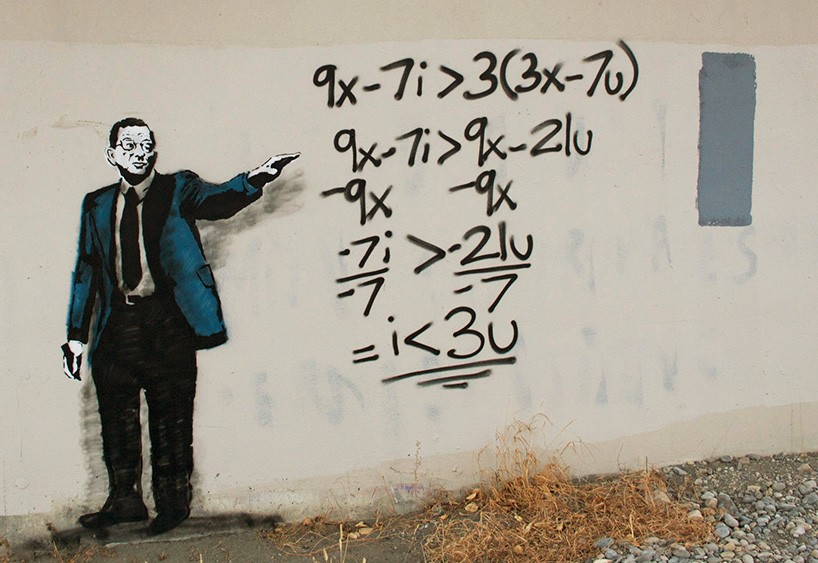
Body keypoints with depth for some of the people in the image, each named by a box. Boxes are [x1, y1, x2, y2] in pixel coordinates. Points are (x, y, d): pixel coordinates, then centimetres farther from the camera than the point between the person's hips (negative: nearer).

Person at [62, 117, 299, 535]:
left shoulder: (178, 190, 7)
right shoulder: (97, 205, 16)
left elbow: (217, 200, -13)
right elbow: (86, 270, 16)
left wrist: (257, 178, -33)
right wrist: (76, 334, 11)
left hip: (167, 322, -3)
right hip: (117, 325, 3)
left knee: (170, 416, 0)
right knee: (116, 415, 5)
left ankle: (172, 502, 11)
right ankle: (124, 500, 18)